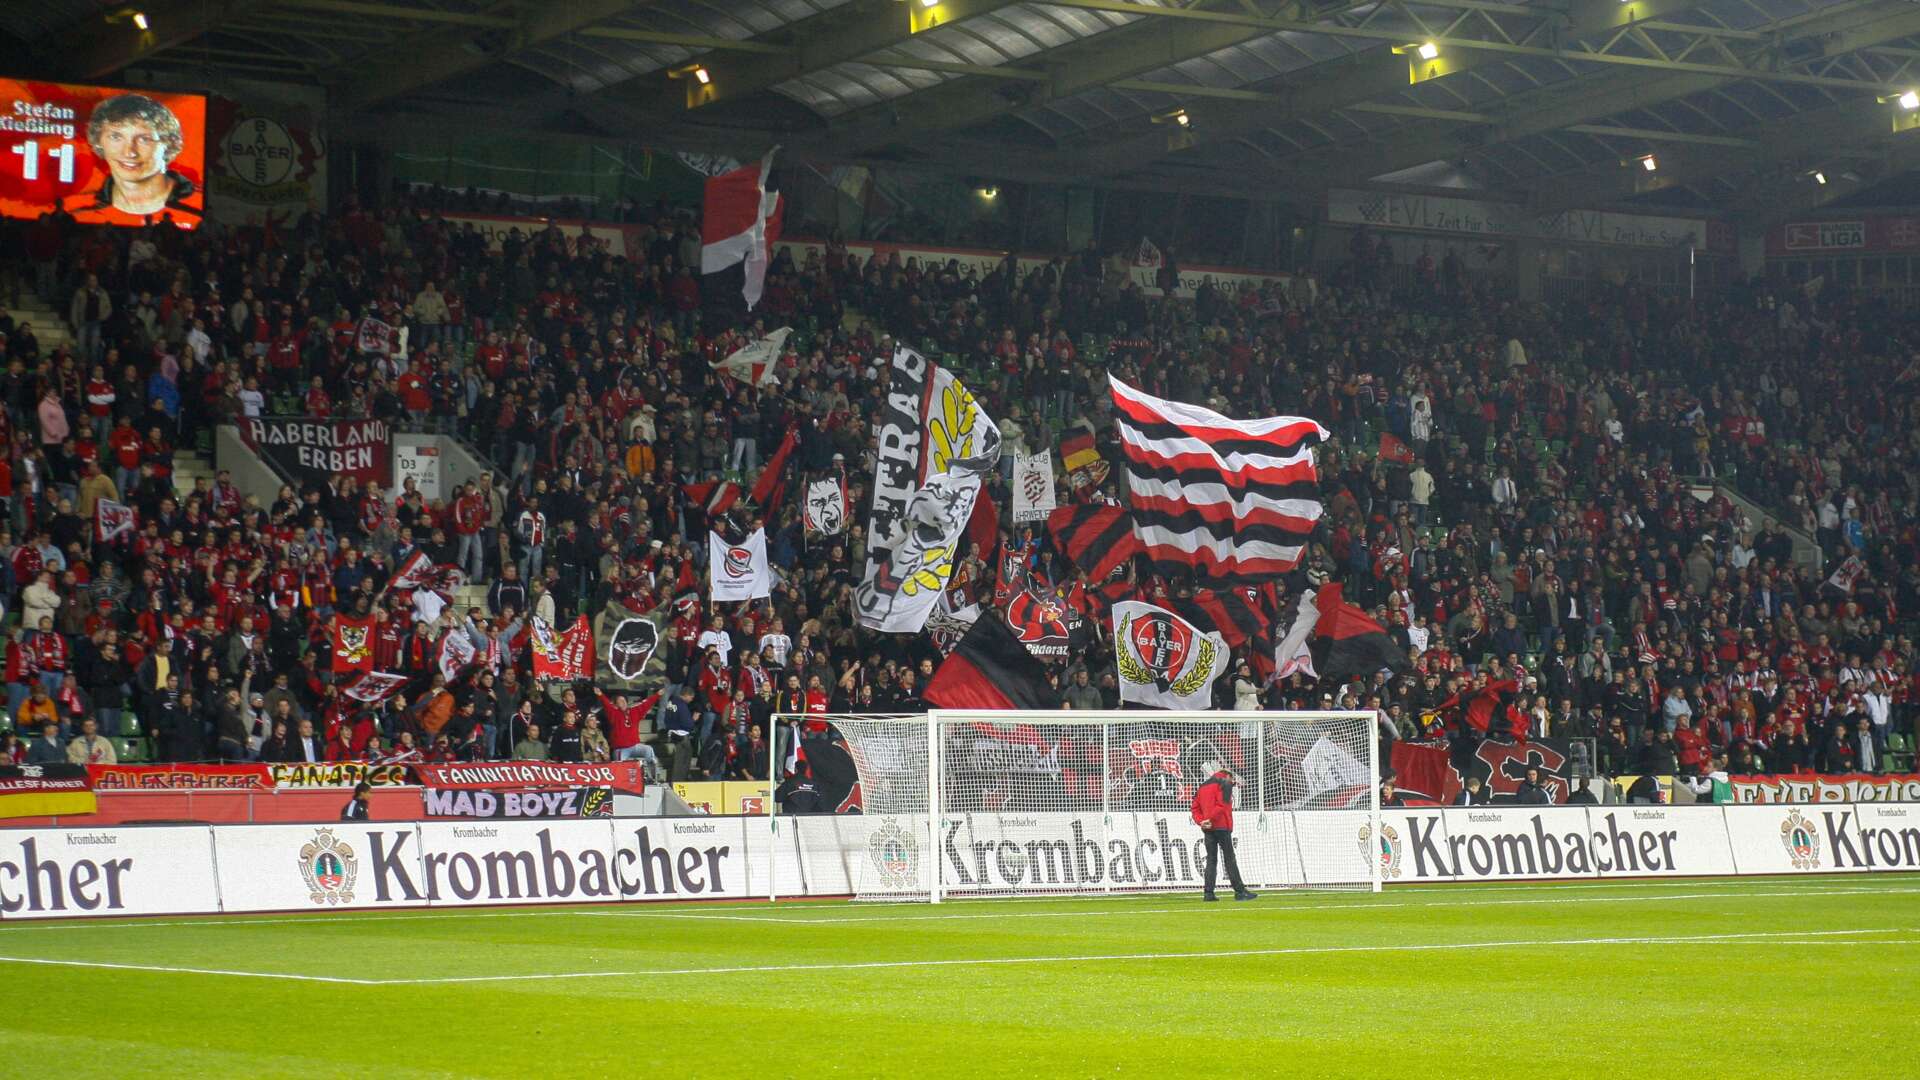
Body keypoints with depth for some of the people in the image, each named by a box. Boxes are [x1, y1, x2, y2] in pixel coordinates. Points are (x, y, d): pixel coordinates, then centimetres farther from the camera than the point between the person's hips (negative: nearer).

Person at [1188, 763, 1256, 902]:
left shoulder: (1202, 787, 20)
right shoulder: (1225, 783, -2)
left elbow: (1195, 808, 11)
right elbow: (1222, 804, -16)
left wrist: (1201, 821, -2)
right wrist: (1210, 819, -16)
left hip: (1207, 828, 6)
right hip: (1222, 826, -6)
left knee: (1211, 859, 7)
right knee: (1229, 859, -3)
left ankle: (1209, 893, -1)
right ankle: (1239, 891, -4)